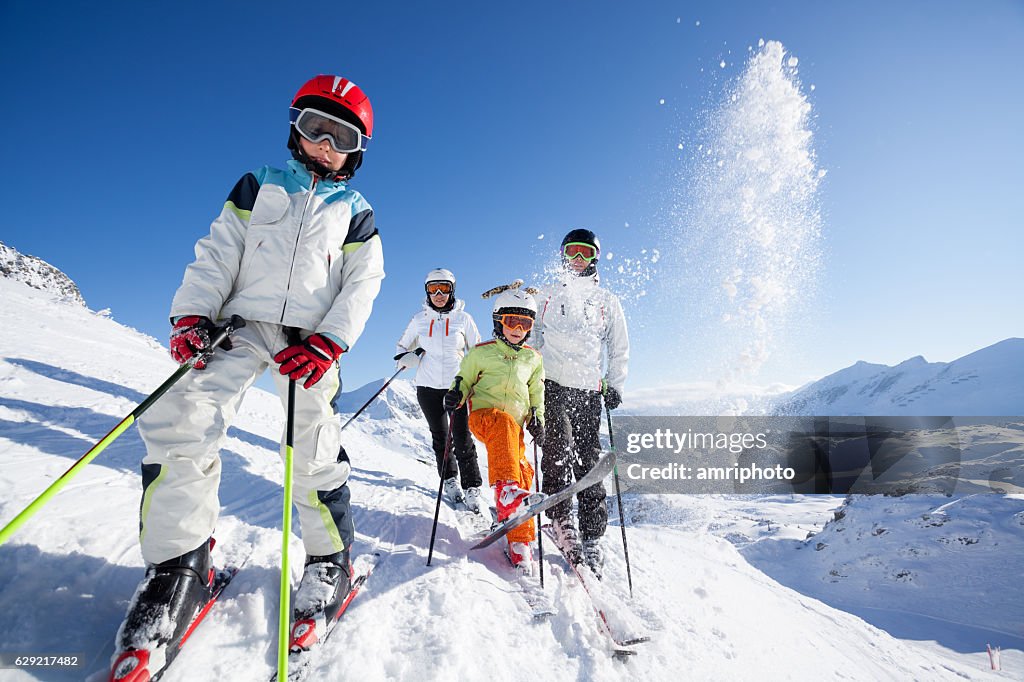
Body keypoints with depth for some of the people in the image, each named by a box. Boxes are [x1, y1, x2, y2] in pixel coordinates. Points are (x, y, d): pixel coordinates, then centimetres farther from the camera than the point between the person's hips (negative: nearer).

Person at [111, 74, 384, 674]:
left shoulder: (357, 213, 15)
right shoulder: (259, 187, 18)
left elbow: (362, 285, 4)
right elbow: (217, 254, 11)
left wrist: (328, 342, -11)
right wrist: (192, 315, -5)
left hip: (310, 339, -1)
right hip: (242, 324, 2)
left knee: (314, 454, -4)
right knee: (182, 421, -17)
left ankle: (331, 563, 14)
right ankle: (180, 566, -3)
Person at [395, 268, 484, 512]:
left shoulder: (463, 318, 1)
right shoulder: (419, 319, 5)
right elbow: (403, 345, 16)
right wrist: (405, 358, -7)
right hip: (428, 386, 2)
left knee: (462, 439, -6)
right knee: (440, 437, 10)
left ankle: (472, 488, 2)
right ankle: (450, 482, 25)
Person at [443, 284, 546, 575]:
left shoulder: (533, 358, 19)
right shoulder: (481, 352, 9)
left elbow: (536, 395, 25)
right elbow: (465, 379, 15)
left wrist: (537, 418, 10)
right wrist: (456, 393, -7)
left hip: (515, 426, 4)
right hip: (483, 415, -4)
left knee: (522, 473, -10)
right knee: (505, 424, -37)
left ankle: (520, 544, 0)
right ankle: (506, 489, -51)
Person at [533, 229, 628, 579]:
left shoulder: (607, 301, 17)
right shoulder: (549, 297, 17)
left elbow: (619, 349, 17)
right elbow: (533, 340, 17)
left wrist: (614, 385, 5)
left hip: (588, 390, 0)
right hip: (551, 383, 0)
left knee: (588, 461, -2)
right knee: (559, 448, -19)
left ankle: (592, 539, 5)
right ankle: (561, 518, -10)